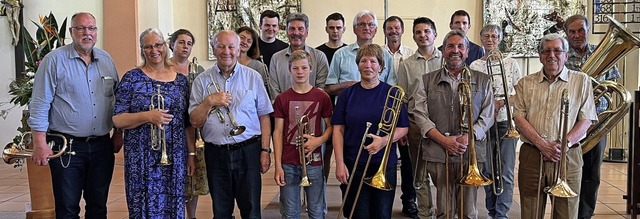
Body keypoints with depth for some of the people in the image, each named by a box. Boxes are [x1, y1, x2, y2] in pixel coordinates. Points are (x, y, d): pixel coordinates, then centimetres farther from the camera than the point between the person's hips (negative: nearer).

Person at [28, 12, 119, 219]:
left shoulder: (107, 60, 8)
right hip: (66, 147, -4)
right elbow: (40, 105, -9)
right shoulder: (55, 60, -6)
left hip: (102, 146, 4)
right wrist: (40, 144, -12)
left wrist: (119, 133, 10)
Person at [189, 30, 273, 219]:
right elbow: (195, 121, 1)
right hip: (216, 153, 1)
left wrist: (265, 150, -2)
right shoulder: (202, 81, 4)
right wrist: (209, 101, -16)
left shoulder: (253, 77, 2)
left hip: (248, 151, -1)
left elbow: (264, 116, 3)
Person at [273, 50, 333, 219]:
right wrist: (278, 165, -4)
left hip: (313, 162, 0)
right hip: (288, 163, 0)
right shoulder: (282, 99, 1)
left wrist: (319, 140, -14)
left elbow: (330, 126, 7)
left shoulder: (322, 97, 0)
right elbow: (278, 132, 1)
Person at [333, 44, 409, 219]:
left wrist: (384, 140, -18)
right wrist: (340, 163, -8)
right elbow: (338, 130, 0)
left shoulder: (392, 93, 1)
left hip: (385, 164, 0)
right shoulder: (347, 94, 3)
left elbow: (403, 128, 1)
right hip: (353, 165, 0)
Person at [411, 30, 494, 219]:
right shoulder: (428, 81, 10)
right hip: (438, 153, 0)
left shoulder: (482, 81, 11)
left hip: (471, 152, 1)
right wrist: (444, 140, -9)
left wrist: (468, 137, -10)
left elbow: (487, 116, 5)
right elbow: (420, 115, 2)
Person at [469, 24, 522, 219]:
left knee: (506, 172, -4)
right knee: (487, 171, 7)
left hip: (506, 122, -1)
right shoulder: (474, 66, 6)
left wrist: (500, 103, -13)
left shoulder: (511, 64, 5)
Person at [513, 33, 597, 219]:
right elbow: (519, 117, 2)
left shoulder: (581, 81, 8)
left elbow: (586, 119, 1)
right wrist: (542, 144, -11)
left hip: (568, 157, -1)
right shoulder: (526, 83, 10)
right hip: (531, 156, 1)